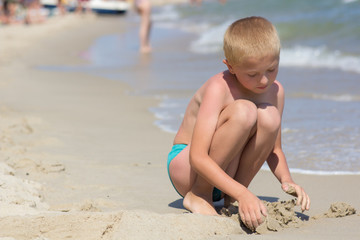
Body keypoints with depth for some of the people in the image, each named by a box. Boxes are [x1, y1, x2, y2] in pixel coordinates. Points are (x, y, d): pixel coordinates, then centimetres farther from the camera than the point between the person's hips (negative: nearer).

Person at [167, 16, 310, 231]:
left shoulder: (275, 91, -4)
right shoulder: (218, 89, -24)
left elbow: (274, 150, 8)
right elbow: (197, 158, -31)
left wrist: (286, 180, -14)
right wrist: (242, 193, -41)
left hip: (227, 174, 6)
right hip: (186, 168, -6)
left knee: (269, 116, -22)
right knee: (244, 111, -31)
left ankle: (231, 199, -7)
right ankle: (199, 195, -15)